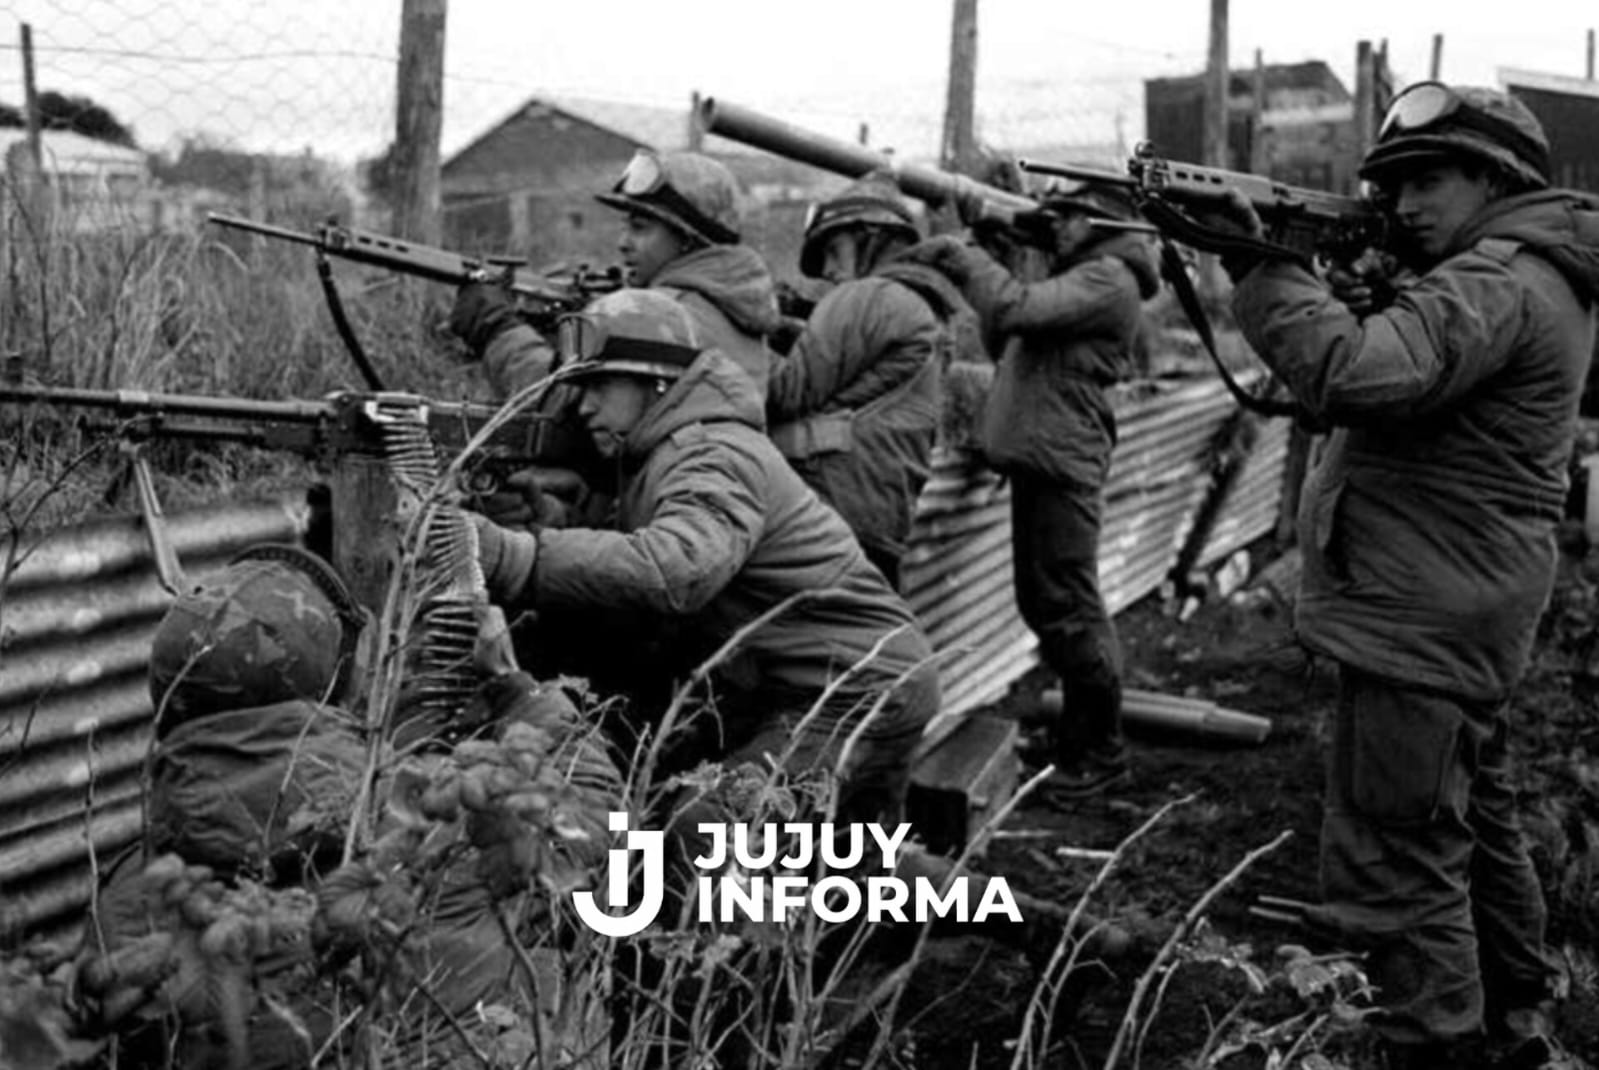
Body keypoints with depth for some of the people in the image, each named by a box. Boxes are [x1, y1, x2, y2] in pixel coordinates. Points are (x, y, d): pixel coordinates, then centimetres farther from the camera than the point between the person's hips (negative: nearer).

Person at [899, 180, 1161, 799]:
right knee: (1043, 605, 16)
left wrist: (961, 256, -9)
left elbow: (1016, 309, -21)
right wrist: (967, 267, 8)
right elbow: (1006, 338, 18)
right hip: (1041, 461, 10)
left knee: (1069, 610, -6)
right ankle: (1078, 731, 28)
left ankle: (1102, 753, 3)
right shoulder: (1079, 279, 23)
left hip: (1061, 465, -10)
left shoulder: (1107, 278, -8)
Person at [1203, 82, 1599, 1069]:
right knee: (1477, 819, 24)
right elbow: (1407, 363, 15)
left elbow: (1353, 378, -32)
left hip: (1422, 631, -11)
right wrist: (1363, 304, -3)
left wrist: (1261, 263, -23)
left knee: (1395, 868, -5)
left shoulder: (1495, 283, -19)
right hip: (1474, 618, 11)